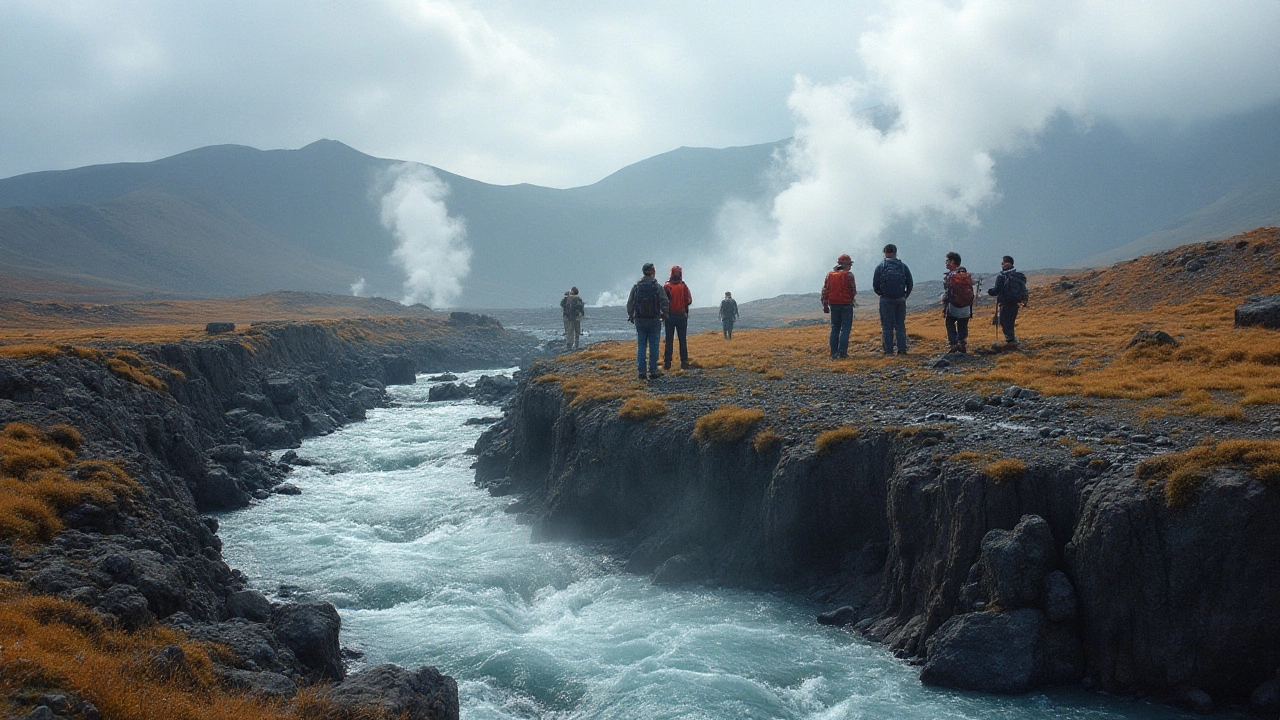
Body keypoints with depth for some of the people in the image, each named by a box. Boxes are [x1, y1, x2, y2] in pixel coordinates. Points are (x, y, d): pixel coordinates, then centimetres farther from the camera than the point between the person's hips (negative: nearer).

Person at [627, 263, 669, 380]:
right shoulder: (657, 287, -7)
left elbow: (630, 304, 3)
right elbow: (665, 303, -9)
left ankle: (641, 371, 3)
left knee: (641, 346, 7)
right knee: (653, 347, 3)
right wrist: (664, 314, 10)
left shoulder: (636, 287, 1)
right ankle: (653, 371, 4)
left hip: (640, 321, 2)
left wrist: (630, 316, 19)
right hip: (654, 321, -2)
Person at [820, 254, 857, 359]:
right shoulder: (848, 275, -10)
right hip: (846, 305, -5)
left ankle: (834, 353, 9)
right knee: (845, 329, 0)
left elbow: (825, 290, 5)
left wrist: (825, 305, 9)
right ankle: (842, 352, -7)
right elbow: (853, 291, -9)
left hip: (833, 305, 5)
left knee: (834, 329, 11)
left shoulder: (829, 275, 6)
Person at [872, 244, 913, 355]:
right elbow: (910, 284, 5)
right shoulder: (903, 266, 4)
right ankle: (902, 350, 7)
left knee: (887, 326, 1)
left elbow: (875, 284, -4)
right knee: (900, 326, 8)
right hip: (900, 300, 2)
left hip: (886, 300, -2)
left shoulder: (880, 267, -3)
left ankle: (889, 350, -1)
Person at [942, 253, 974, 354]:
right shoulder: (968, 275, 5)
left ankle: (954, 345, 5)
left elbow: (946, 294, -13)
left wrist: (944, 309, -3)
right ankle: (963, 347, 14)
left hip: (953, 308, -4)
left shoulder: (949, 276, -11)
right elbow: (972, 293, 8)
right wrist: (971, 310, 15)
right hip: (966, 308, 4)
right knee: (963, 328, 17)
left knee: (950, 325, 13)